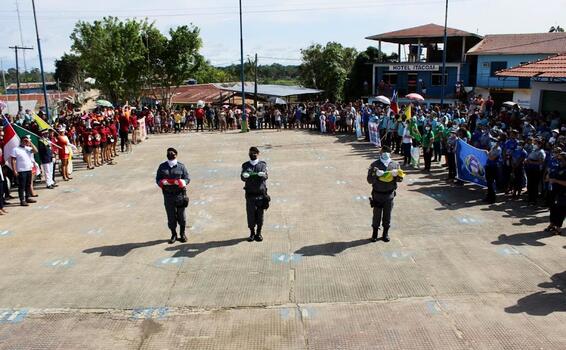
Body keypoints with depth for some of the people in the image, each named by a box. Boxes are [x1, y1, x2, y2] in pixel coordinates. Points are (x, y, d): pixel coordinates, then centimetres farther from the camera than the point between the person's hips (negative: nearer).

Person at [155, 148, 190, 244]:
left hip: (180, 194, -1)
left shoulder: (181, 166, 3)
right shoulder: (162, 166, 8)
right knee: (171, 216, 6)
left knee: (181, 215, 7)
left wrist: (182, 182, -20)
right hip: (168, 195, 1)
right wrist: (162, 182, -14)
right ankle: (173, 235, 21)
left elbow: (187, 178, 2)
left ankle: (182, 234, 24)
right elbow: (157, 179, 8)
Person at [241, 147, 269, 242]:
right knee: (250, 214, 0)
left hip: (261, 193, 0)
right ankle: (252, 233, 14)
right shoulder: (245, 165, 7)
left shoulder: (262, 164, 6)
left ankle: (259, 233, 17)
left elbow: (265, 176, -10)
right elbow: (242, 177, -7)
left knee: (260, 214, 4)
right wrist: (244, 175, -31)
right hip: (250, 194, 0)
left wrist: (262, 175, -34)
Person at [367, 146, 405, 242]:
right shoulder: (374, 165, -5)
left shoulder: (395, 164, 1)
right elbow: (369, 180, -9)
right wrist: (376, 174, -26)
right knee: (377, 214, 8)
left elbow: (400, 178, 2)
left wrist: (396, 174, -19)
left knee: (387, 214, 11)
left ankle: (386, 233, 26)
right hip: (377, 194, -2)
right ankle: (375, 233, 22)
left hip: (389, 194, 2)